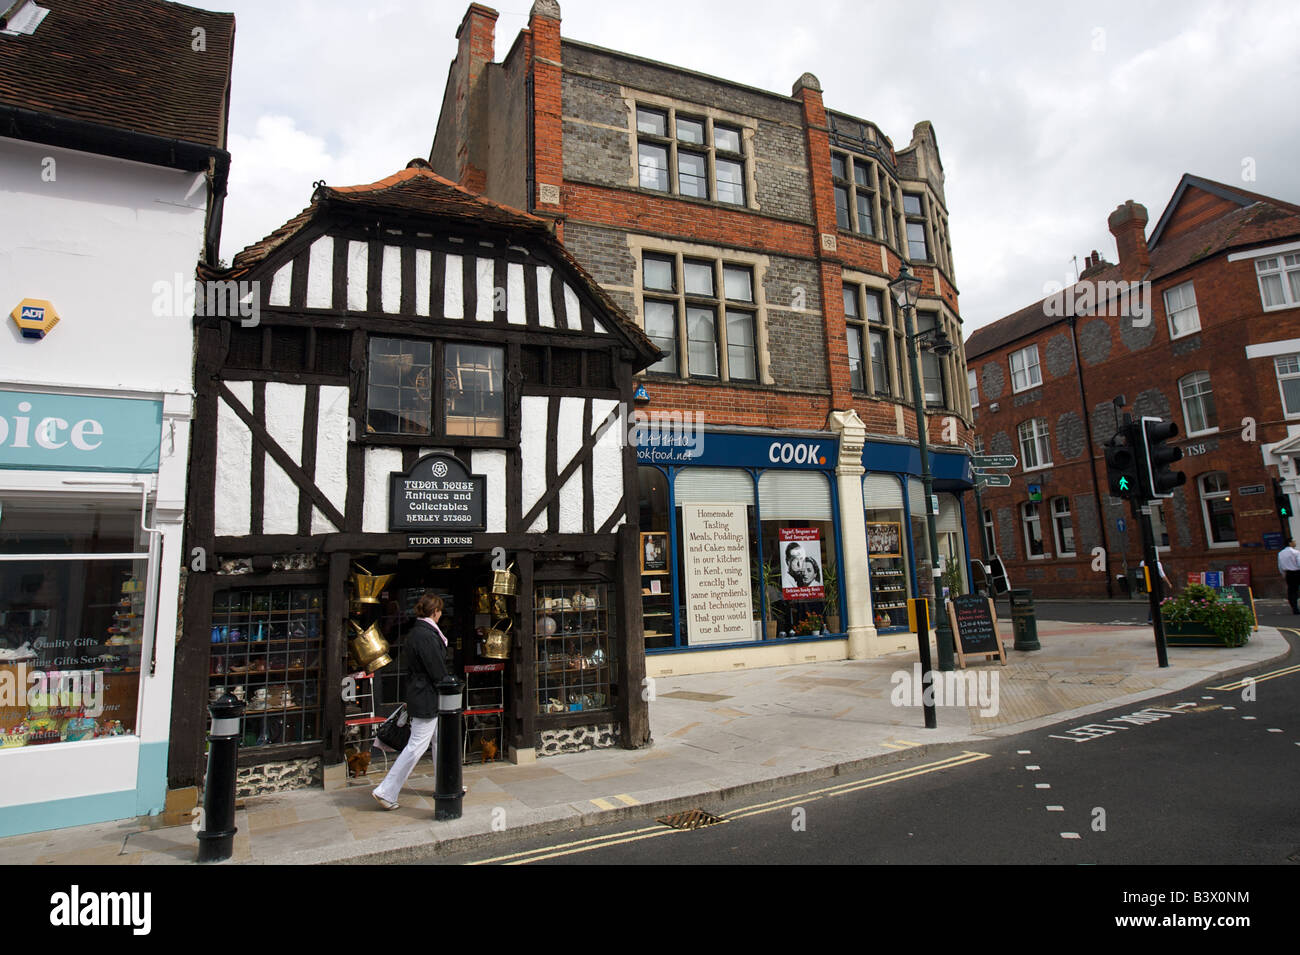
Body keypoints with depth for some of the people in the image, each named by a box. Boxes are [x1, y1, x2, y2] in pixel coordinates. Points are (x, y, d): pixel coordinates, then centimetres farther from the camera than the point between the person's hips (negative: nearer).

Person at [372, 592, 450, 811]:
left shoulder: (416, 632, 8)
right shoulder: (426, 635, -23)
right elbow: (437, 671, -20)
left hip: (419, 693, 10)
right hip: (427, 698, -10)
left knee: (440, 741, 19)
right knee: (417, 746, -2)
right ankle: (386, 791, 6)